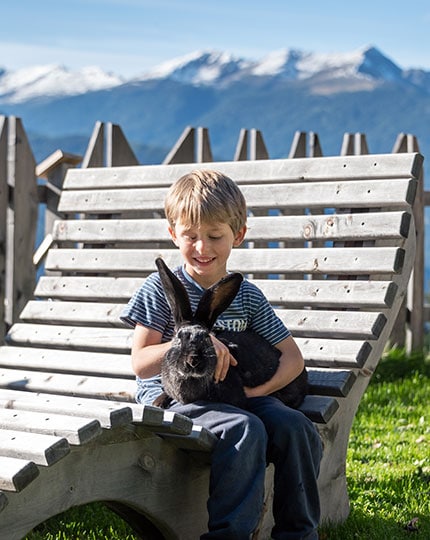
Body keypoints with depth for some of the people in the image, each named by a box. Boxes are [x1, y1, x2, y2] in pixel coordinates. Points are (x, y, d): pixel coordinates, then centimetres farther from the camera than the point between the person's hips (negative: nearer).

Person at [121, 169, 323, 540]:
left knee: (295, 428, -21)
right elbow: (140, 363, -8)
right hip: (172, 396, -4)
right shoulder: (161, 289, -2)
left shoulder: (248, 297, 8)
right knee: (245, 430, -32)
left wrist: (256, 389, -12)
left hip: (234, 395, 4)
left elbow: (293, 358, 8)